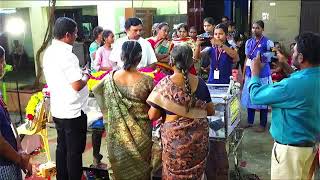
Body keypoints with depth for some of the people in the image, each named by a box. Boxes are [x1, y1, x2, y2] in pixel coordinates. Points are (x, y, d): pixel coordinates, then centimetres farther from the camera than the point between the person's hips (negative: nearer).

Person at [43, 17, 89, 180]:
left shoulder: (49, 52, 5)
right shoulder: (67, 55, -23)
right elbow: (77, 86, -24)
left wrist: (78, 73, 11)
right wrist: (86, 76, -6)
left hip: (57, 110, 8)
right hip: (73, 112, -8)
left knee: (62, 148, 19)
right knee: (75, 152, 6)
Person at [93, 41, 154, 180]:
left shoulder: (110, 78, -11)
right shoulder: (147, 81, -19)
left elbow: (96, 91, 9)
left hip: (117, 132, 2)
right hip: (140, 134, -2)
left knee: (118, 166, 21)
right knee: (139, 165, 18)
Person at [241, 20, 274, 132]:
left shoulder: (267, 42, -8)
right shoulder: (248, 42, 8)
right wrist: (243, 75, 13)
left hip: (263, 76, -5)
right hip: (250, 75, 6)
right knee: (249, 98, 13)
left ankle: (263, 124, 17)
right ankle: (250, 121, 29)